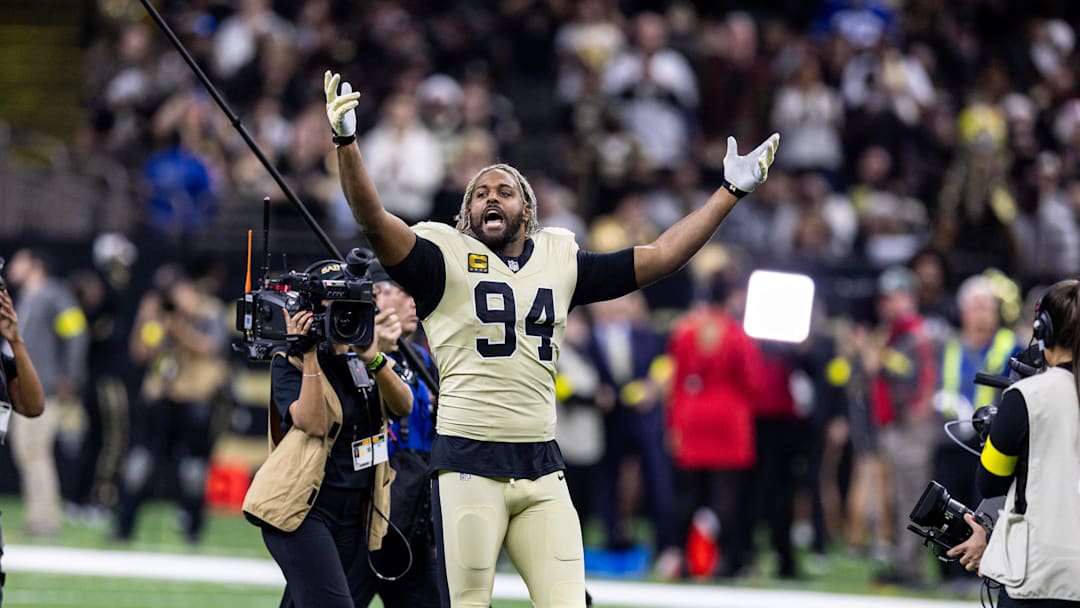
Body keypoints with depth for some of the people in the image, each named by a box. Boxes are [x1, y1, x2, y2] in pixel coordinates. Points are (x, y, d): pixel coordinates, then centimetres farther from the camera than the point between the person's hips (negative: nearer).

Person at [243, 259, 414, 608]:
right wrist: (308, 356, -22)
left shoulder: (362, 355, 13)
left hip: (354, 512, 6)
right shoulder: (290, 363, -4)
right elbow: (314, 423, -19)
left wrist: (374, 359, -21)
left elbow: (403, 406, -5)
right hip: (302, 509, -6)